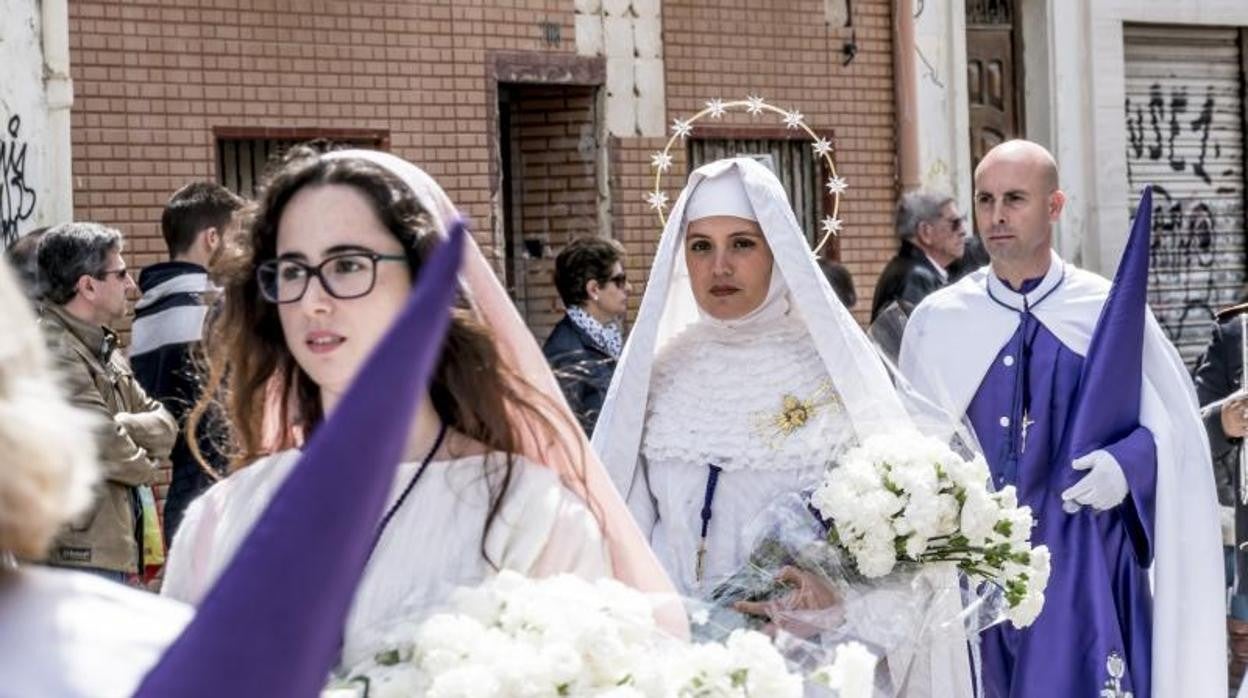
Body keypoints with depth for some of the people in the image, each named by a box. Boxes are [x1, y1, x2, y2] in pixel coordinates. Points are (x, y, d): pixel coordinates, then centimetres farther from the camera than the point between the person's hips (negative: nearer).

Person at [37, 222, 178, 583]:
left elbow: (165, 425, 11)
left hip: (113, 550, 10)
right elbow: (106, 447, -21)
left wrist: (121, 425, -11)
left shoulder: (102, 349, 17)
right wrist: (145, 464, 0)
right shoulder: (53, 353, -16)